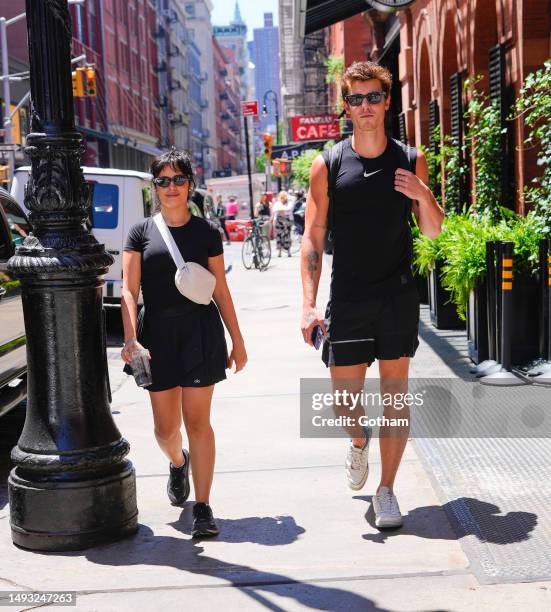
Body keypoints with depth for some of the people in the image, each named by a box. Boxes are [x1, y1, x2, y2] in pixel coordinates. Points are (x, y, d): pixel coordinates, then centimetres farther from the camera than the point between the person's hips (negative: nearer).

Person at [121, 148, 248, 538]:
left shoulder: (207, 232, 5)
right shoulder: (142, 232, 5)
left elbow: (220, 290, 8)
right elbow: (129, 290, 0)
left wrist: (238, 342, 7)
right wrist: (130, 338, -13)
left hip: (200, 332, -1)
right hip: (157, 333, 1)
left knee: (198, 422, -3)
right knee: (165, 427, 9)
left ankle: (203, 509, 2)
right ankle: (178, 464, 44)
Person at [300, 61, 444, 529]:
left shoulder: (410, 161, 3)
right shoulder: (328, 166, 0)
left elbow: (433, 231, 9)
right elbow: (313, 238, -1)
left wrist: (423, 196, -12)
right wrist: (309, 304, -10)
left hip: (398, 297, 1)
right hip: (347, 301, 0)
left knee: (395, 395, 4)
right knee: (344, 401, 4)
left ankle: (387, 490, 18)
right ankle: (359, 441, 40)